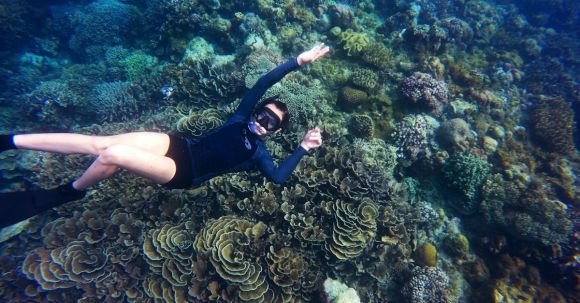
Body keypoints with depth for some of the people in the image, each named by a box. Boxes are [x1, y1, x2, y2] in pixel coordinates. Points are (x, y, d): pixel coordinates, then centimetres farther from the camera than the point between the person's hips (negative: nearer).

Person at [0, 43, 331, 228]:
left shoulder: (258, 152, 3)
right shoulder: (242, 117, 9)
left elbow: (279, 176, -11)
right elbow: (262, 83, 4)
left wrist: (304, 148, -8)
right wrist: (298, 61, 2)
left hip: (183, 172, -4)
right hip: (178, 145, 4)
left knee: (112, 156, -23)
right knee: (100, 143, -11)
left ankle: (66, 193, 5)